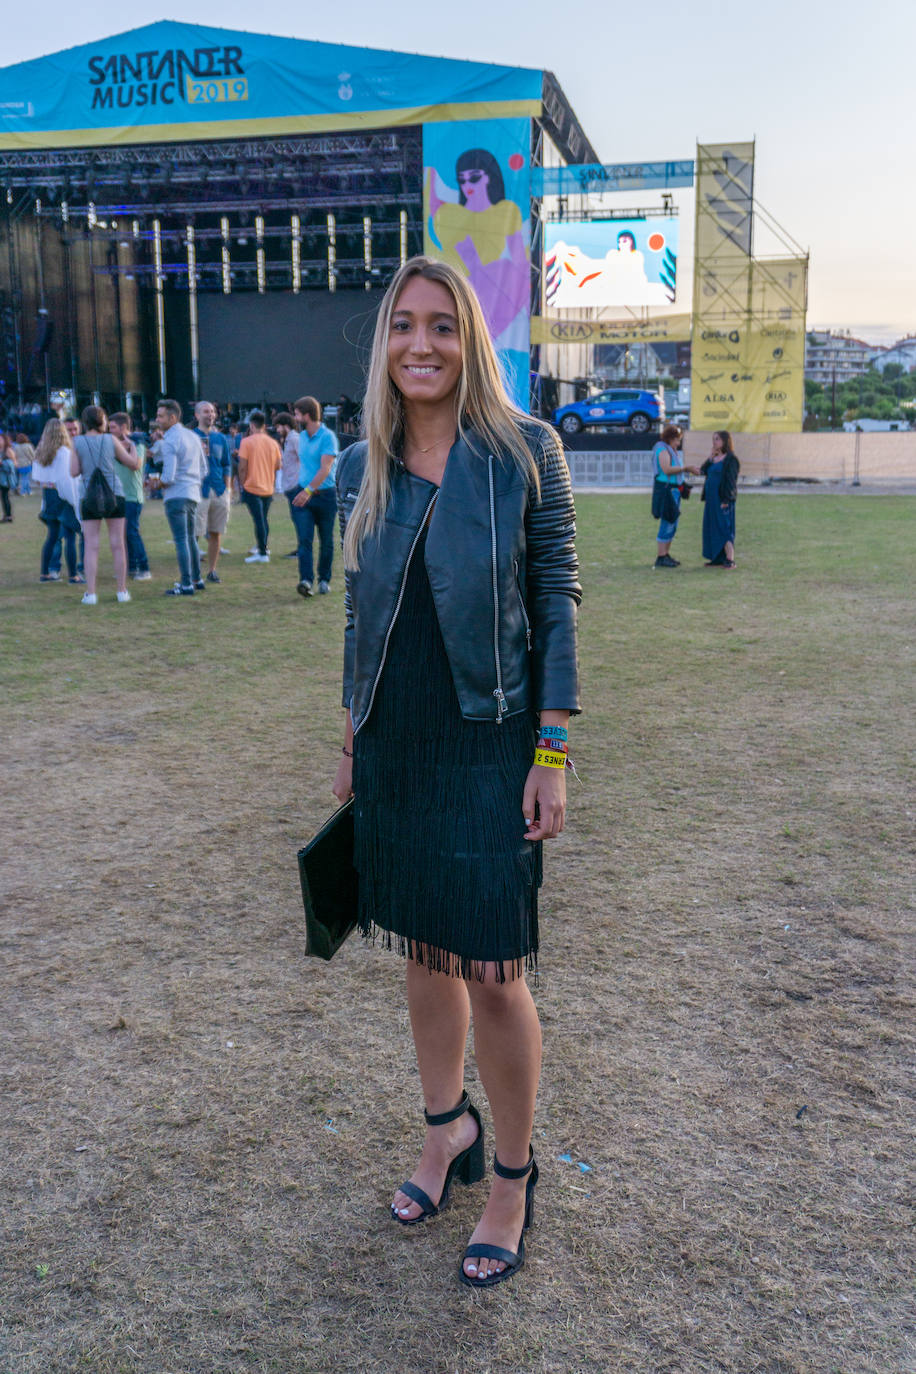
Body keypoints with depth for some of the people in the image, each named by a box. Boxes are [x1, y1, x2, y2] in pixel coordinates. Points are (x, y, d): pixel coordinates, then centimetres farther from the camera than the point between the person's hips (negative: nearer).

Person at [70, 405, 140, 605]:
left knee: (91, 546, 1)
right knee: (117, 544, 6)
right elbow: (133, 463, 5)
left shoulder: (77, 442, -1)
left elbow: (74, 472, -3)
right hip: (114, 495, 0)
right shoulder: (111, 440, -1)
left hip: (90, 497, 0)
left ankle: (90, 593, -3)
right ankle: (122, 590, 9)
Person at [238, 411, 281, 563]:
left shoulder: (246, 442, -10)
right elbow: (278, 466, 6)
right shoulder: (273, 443, 3)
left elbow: (242, 467, -12)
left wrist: (242, 483, 1)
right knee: (263, 519, 18)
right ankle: (263, 548, 27)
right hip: (268, 488, 5)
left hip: (252, 487, -5)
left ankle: (263, 553, -7)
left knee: (258, 520, -6)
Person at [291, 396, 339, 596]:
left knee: (326, 541, 6)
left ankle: (324, 579, 18)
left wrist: (308, 491, -26)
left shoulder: (327, 437, -11)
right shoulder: (302, 436, 12)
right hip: (304, 494, 5)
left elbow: (325, 469, -19)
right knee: (305, 540, -9)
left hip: (325, 495, -5)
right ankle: (306, 580, -16)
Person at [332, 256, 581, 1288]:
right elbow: (360, 613, 12)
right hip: (393, 748, 4)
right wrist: (351, 745, 13)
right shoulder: (363, 468, 5)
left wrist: (552, 756, -11)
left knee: (491, 969, 1)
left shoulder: (524, 451, -7)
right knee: (424, 951, 16)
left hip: (487, 746, -4)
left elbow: (557, 602, -6)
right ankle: (448, 1130, 38)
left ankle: (512, 1179, 23)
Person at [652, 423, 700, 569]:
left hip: (674, 490, 10)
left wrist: (690, 469, 7)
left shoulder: (672, 450, 19)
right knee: (667, 523, -9)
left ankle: (666, 555, 18)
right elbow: (667, 469, -24)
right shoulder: (663, 449, -12)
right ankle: (660, 558, -7)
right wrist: (685, 467, -20)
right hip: (666, 490, -10)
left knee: (672, 524, 12)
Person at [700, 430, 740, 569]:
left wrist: (726, 500, -19)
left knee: (723, 528, -9)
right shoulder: (714, 458, 15)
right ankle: (719, 559, 14)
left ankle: (730, 560, -7)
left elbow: (730, 480, -14)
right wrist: (710, 457, -3)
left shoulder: (730, 459, -9)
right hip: (711, 499, 8)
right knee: (712, 528, 9)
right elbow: (703, 470, 5)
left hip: (722, 500, -8)